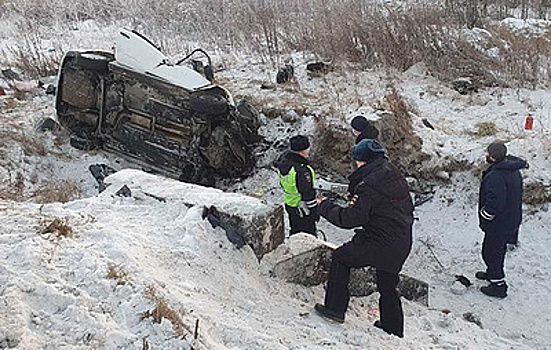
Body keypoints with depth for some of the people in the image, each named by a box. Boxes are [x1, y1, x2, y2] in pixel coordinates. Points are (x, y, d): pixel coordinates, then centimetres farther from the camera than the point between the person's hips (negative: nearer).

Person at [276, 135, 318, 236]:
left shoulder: (284, 159, -7)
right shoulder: (302, 171, -34)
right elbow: (308, 195, -26)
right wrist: (315, 212, -12)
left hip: (289, 204, 8)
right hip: (304, 209, -8)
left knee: (294, 230, 27)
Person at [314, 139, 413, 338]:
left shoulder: (368, 186, -18)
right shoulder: (396, 176, 7)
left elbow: (351, 219, -20)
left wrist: (325, 207, -4)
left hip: (379, 245, -8)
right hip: (402, 245, 8)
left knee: (340, 257, 12)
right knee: (388, 287, 23)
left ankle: (335, 308, 13)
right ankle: (393, 330, 35)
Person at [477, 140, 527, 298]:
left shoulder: (495, 176, -32)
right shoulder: (513, 170, -1)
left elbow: (494, 204, -32)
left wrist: (483, 218, -17)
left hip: (498, 224, -9)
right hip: (512, 219, 9)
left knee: (491, 252, 7)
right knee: (499, 249, 27)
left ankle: (498, 286, 18)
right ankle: (492, 273, 47)